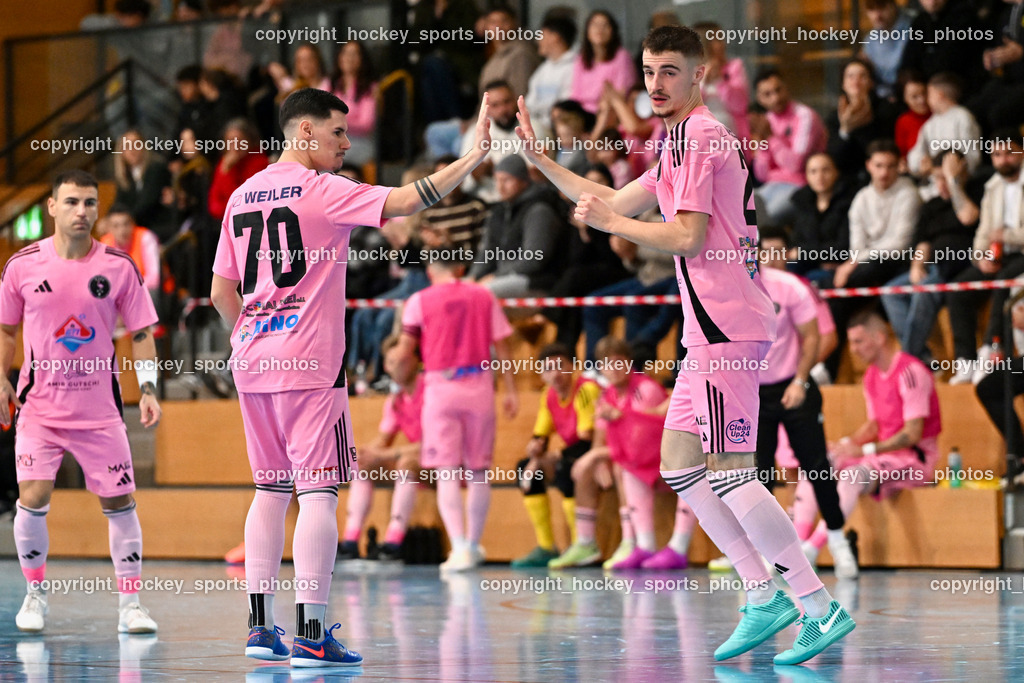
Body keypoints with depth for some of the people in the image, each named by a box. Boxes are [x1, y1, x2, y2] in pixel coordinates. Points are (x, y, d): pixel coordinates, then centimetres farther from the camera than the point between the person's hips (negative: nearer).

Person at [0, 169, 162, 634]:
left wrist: (148, 390, -7)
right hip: (40, 404, -1)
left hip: (100, 409, 1)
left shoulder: (118, 267, -3)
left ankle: (129, 604, 13)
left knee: (119, 503, 1)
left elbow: (141, 333, 3)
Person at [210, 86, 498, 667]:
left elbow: (221, 293, 16)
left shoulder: (242, 196, 13)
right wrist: (474, 156, -15)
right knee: (318, 490, -6)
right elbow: (403, 202, -17)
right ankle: (312, 634, -11)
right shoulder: (321, 190, -7)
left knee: (271, 489, 14)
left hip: (253, 360, 7)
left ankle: (261, 626, 12)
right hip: (310, 363, -7)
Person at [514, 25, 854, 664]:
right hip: (714, 330, 11)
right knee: (680, 465, 12)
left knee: (729, 472, -13)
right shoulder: (687, 143, 22)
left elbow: (686, 235, -17)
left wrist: (611, 222, -9)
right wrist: (539, 158, 26)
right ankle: (765, 598, 12)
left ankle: (821, 607, -12)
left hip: (726, 329, -11)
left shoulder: (697, 137, -10)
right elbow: (613, 204, 28)